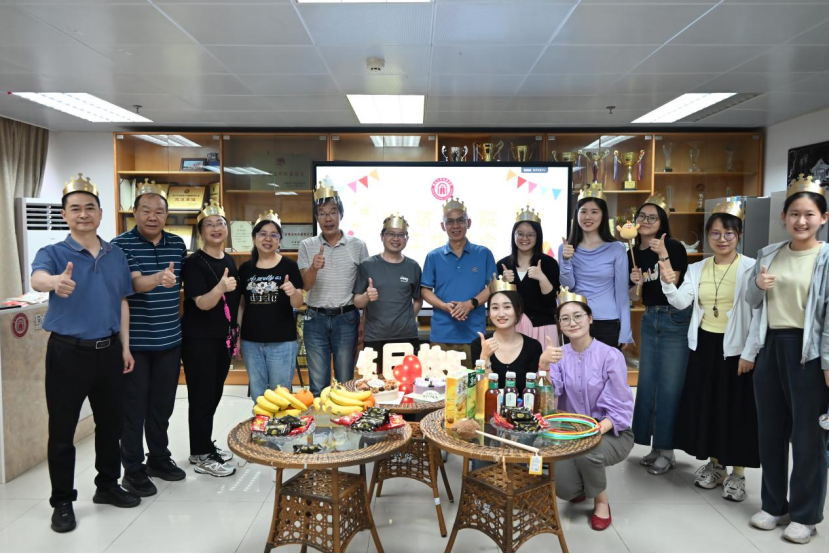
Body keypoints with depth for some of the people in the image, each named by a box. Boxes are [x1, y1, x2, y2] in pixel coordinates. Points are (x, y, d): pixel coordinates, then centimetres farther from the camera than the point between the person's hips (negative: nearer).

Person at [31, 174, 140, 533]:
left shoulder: (116, 255, 6)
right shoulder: (53, 253, -7)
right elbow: (37, 279, -30)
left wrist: (125, 347, 9)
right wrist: (55, 281, -54)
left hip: (109, 351, 4)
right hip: (67, 352, -4)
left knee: (111, 424, 14)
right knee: (62, 431, 5)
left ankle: (107, 486, 33)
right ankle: (62, 502, 21)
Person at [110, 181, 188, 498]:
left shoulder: (178, 244, 6)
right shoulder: (121, 244, -10)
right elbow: (133, 283, -24)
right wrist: (157, 278, -43)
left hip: (169, 340, 5)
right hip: (134, 341, -5)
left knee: (163, 404, 15)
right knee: (134, 407, 5)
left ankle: (159, 458, 31)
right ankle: (133, 469, 18)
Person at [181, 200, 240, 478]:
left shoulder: (229, 261, 8)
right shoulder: (194, 263, -14)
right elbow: (202, 303, -22)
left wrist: (235, 333, 17)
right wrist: (221, 287, -40)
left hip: (223, 337, 7)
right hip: (199, 339, -7)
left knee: (215, 394, 15)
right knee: (201, 396, -1)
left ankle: (205, 446, 30)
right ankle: (202, 456, 11)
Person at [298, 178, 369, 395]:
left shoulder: (358, 246, 0)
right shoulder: (307, 246, 2)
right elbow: (305, 285, -5)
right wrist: (314, 267, -26)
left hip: (346, 319, -1)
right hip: (316, 319, 1)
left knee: (346, 382, 9)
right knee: (318, 383, 8)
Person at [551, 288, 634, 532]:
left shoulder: (611, 356, -13)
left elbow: (620, 409, -14)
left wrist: (596, 430, -30)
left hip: (611, 433, -2)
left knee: (587, 451, -36)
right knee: (562, 486, -22)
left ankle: (601, 501, -2)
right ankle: (581, 487, 19)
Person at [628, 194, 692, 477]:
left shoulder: (674, 247, -11)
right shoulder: (633, 253, 5)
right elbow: (634, 298, 10)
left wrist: (663, 256, -27)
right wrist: (636, 283, -10)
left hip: (676, 320, -6)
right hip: (649, 320, 7)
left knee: (669, 386, -2)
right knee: (647, 383, 10)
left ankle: (667, 450, 10)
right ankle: (655, 445, 23)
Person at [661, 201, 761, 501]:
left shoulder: (750, 268, -10)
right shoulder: (697, 269, 6)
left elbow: (759, 315, -11)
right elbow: (681, 302, -6)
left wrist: (749, 353, -13)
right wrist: (668, 283, -24)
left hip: (736, 348, -5)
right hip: (704, 345, 5)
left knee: (737, 408, 4)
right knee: (706, 404, 13)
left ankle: (737, 473, 19)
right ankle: (715, 464, 30)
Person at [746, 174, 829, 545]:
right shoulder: (769, 255, 8)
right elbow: (751, 302, 14)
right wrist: (758, 286, -8)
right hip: (771, 346, 5)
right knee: (770, 431, 13)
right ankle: (774, 505, 29)